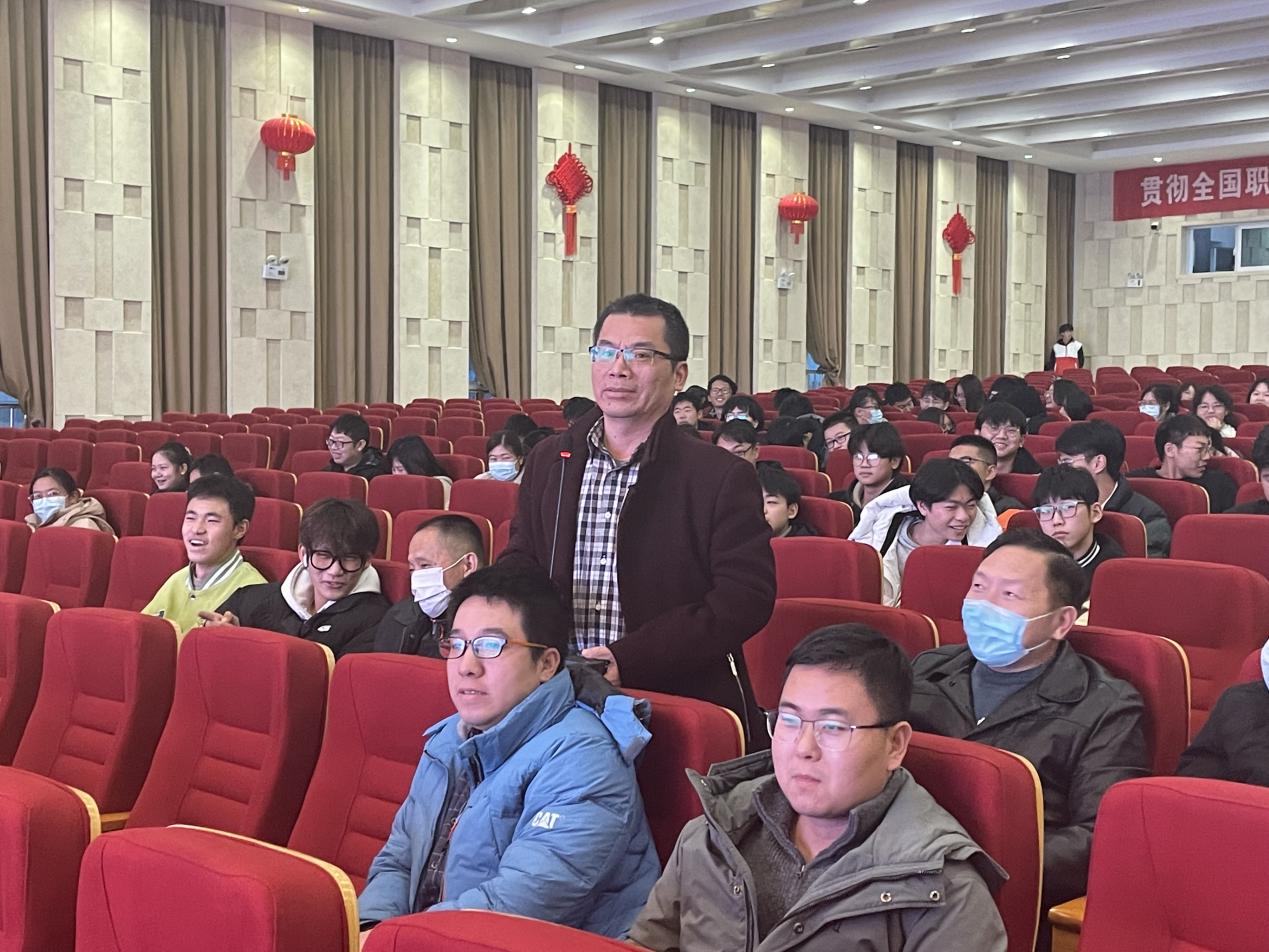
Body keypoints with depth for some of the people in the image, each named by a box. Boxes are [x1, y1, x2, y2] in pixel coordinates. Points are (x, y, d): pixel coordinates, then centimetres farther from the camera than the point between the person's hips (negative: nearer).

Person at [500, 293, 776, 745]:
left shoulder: (723, 478, -4)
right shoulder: (548, 461, 12)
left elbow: (747, 597, -11)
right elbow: (518, 565, 19)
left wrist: (628, 659, -19)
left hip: (681, 704, -3)